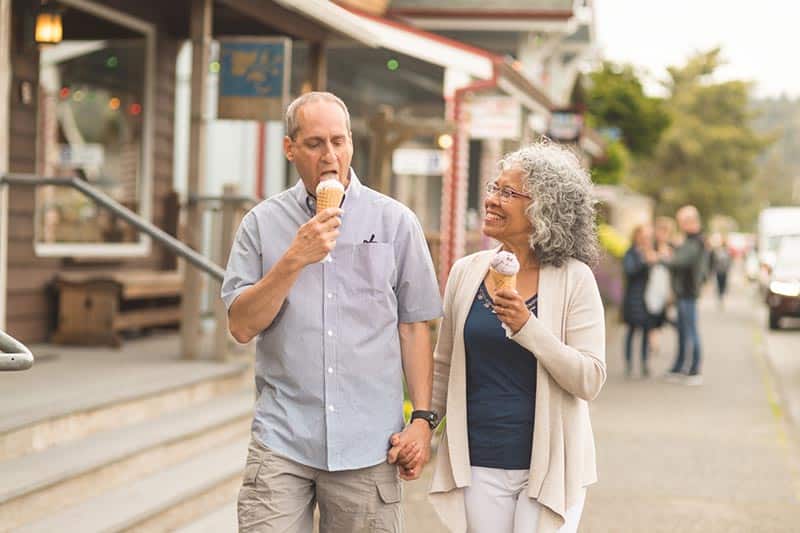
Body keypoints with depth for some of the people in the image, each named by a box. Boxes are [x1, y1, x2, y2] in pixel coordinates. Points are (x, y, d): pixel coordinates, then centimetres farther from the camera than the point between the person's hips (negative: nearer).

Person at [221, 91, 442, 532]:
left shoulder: (396, 222, 5)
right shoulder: (262, 223, 5)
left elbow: (413, 327, 6)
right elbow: (241, 326, -2)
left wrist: (423, 417, -1)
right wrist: (294, 260, -13)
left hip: (368, 444, 0)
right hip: (282, 441, 0)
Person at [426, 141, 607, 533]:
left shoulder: (573, 279, -7)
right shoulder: (466, 272, 4)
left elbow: (590, 381, -13)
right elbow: (443, 368, 13)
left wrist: (528, 327, -21)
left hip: (548, 466, -3)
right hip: (478, 464, 3)